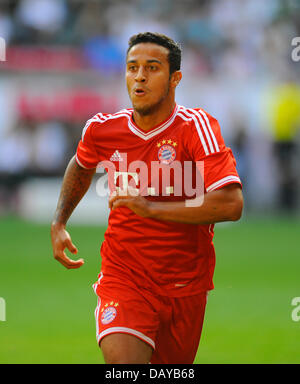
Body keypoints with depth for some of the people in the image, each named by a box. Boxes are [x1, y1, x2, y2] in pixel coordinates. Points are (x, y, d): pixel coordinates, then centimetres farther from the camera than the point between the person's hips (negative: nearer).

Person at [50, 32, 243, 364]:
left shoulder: (196, 127, -15)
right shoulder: (102, 129, -3)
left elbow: (231, 205, -27)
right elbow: (81, 166, 24)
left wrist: (150, 207, -26)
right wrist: (58, 224, 13)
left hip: (186, 284, 0)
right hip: (123, 277, 1)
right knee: (122, 363, -24)